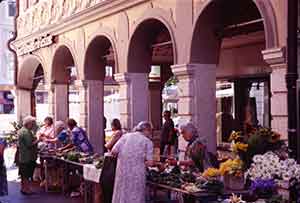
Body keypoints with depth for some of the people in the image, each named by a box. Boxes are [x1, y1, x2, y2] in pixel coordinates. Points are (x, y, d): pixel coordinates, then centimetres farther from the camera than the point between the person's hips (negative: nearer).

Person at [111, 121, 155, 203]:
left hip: (122, 171, 3)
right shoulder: (148, 142, 2)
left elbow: (114, 151, -1)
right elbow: (150, 162, -6)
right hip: (137, 174, -3)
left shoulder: (125, 136, 7)